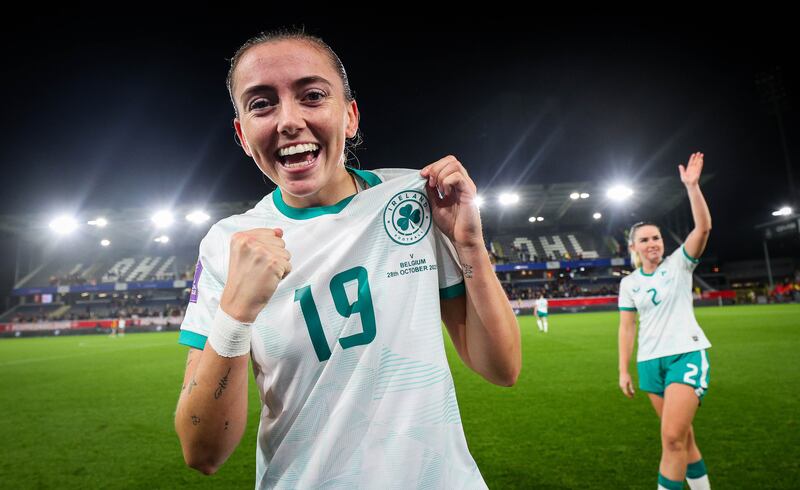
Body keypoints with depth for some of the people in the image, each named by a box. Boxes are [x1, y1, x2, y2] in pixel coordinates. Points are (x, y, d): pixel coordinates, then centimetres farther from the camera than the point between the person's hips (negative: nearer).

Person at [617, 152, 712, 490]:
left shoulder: (679, 264, -2)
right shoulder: (629, 283, 5)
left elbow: (703, 227, -18)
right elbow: (627, 327, 6)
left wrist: (692, 186, -25)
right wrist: (623, 370, 2)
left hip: (687, 354, -4)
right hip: (650, 361, 4)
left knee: (672, 437, -14)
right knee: (682, 436, 14)